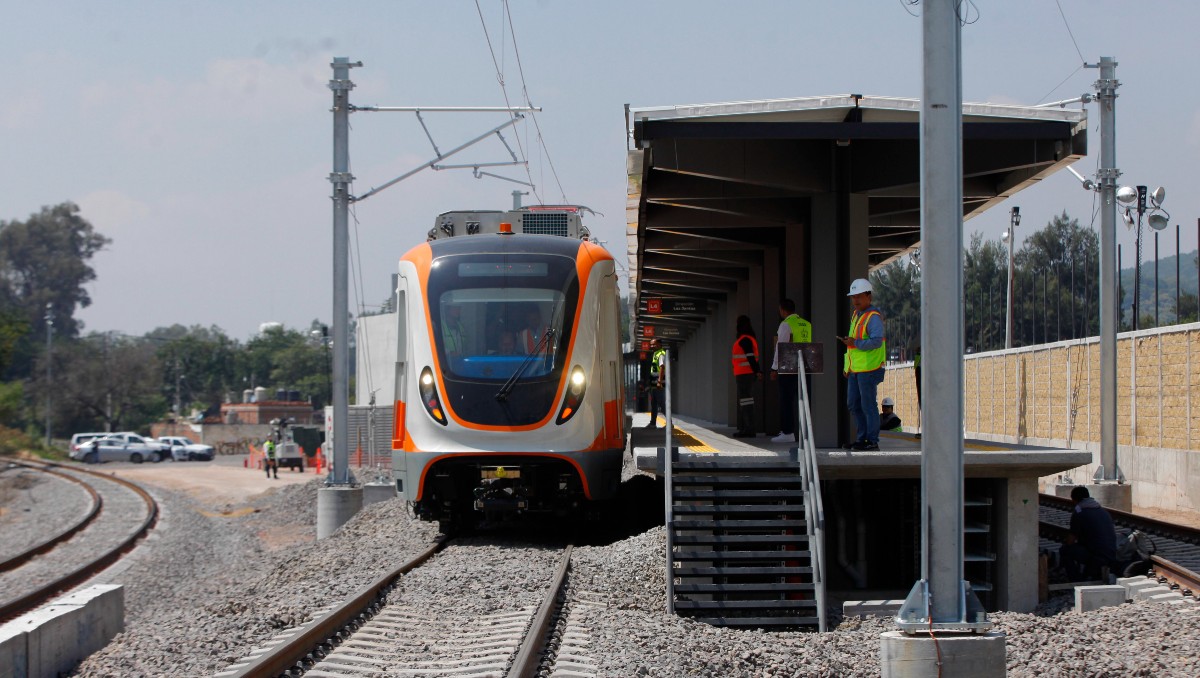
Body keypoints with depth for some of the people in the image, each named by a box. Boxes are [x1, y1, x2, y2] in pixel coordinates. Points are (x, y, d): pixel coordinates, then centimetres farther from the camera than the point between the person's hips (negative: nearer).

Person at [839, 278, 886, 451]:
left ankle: (872, 441, 2)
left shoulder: (873, 317, -12)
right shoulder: (855, 315, 17)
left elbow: (876, 341, -24)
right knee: (853, 404, 13)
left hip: (869, 369, -10)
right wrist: (847, 365, 22)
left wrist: (856, 343, -28)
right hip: (855, 369, 10)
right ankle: (862, 438, 22)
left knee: (868, 405, -4)